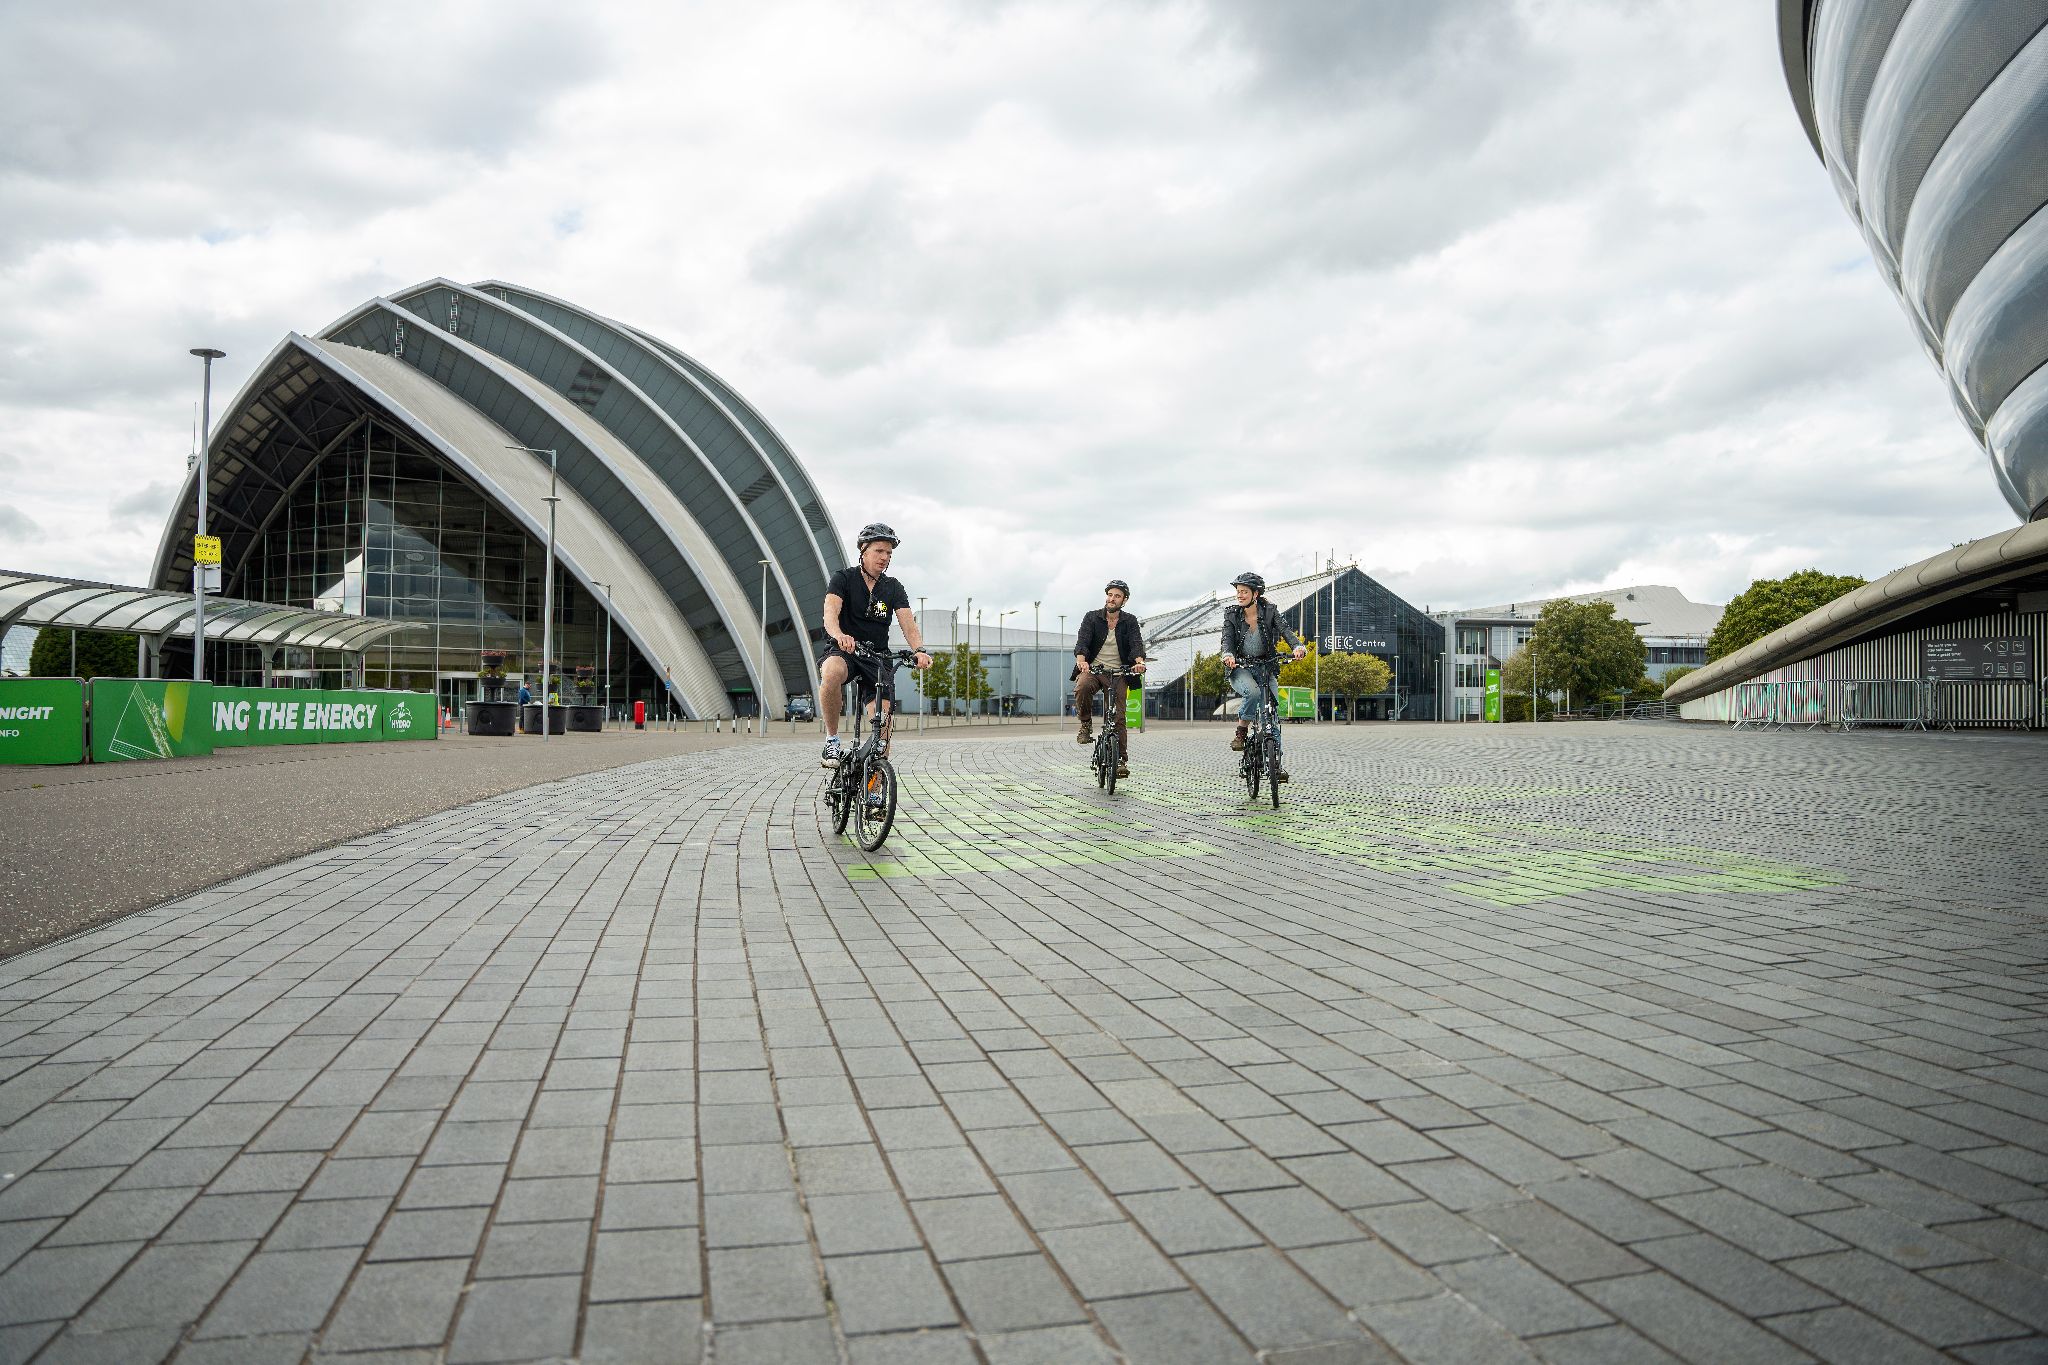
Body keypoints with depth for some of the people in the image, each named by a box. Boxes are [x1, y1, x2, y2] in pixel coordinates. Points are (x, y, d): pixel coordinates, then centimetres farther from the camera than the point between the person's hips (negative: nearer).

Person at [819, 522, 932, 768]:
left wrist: (920, 650, -29)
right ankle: (832, 739, -22)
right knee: (832, 673, -38)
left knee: (883, 722, -12)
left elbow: (909, 624, -6)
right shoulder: (844, 578, -2)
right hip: (844, 651, -3)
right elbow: (830, 614, -20)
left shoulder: (894, 588, 7)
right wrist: (840, 636, -44)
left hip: (877, 656, 3)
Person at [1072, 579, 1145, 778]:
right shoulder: (1092, 618, 2)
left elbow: (1136, 643, -11)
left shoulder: (1130, 621, 5)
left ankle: (1121, 759, 1)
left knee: (1118, 717, -7)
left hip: (1117, 673, 1)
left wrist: (1139, 661, -34)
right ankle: (1086, 724, -11)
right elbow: (1082, 641, -13)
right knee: (1082, 688, -35)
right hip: (1092, 669, -1)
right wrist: (1081, 660, -35)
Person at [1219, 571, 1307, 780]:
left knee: (1272, 712, -6)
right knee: (1253, 692, -35)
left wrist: (1298, 646, -39)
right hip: (1240, 667, -1)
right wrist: (1228, 655, -38)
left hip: (1265, 667, 2)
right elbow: (1227, 639, -15)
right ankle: (1240, 731, -13)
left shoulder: (1269, 611, -4)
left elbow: (1285, 629, -18)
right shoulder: (1232, 614, -4)